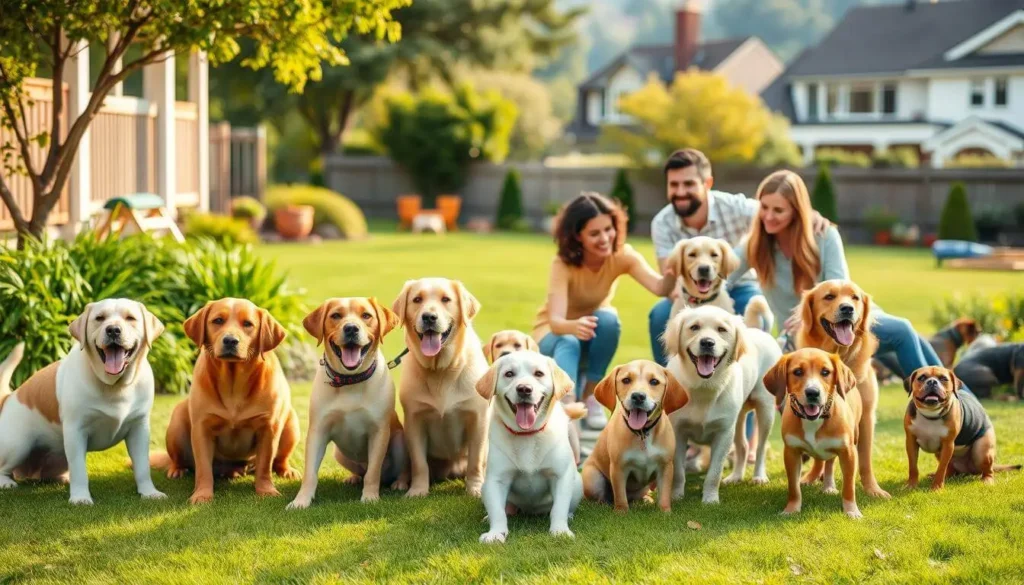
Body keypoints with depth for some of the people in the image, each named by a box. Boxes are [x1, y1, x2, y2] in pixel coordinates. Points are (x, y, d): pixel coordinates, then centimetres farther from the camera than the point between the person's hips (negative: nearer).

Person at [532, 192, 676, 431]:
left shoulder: (621, 255, -22)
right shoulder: (563, 264, -29)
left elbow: (659, 287, -39)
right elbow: (555, 321, -40)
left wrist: (671, 274, -63)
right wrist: (574, 326, -64)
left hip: (595, 331, 3)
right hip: (555, 332, -3)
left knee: (608, 319, -33)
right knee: (568, 344, -38)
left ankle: (590, 396, -16)